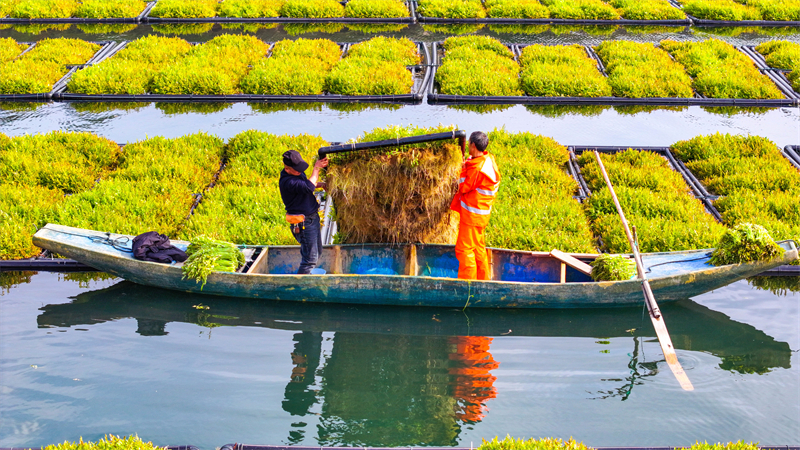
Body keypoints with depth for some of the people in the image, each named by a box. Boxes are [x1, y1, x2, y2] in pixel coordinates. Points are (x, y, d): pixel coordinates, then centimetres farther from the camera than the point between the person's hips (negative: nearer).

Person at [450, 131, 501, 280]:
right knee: (478, 247, 20)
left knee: (464, 248, -2)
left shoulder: (477, 167, -25)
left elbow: (464, 187, -17)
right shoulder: (488, 159, 4)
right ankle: (483, 279, 29)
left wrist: (464, 168, -5)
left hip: (472, 213, -10)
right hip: (482, 212, 10)